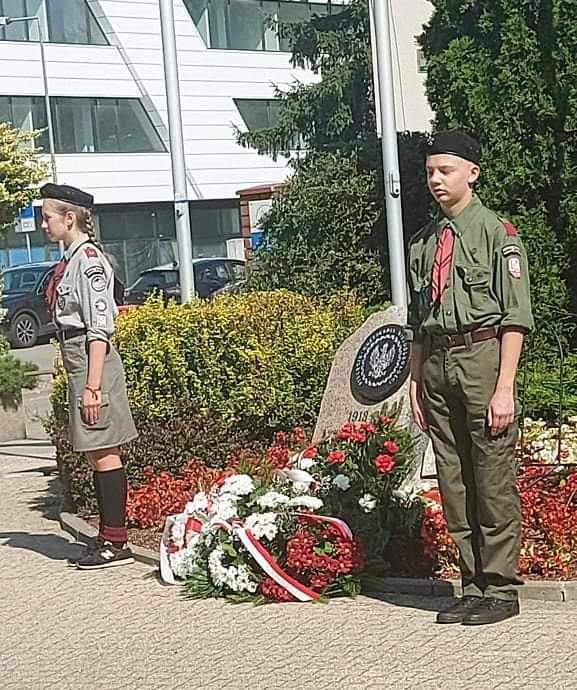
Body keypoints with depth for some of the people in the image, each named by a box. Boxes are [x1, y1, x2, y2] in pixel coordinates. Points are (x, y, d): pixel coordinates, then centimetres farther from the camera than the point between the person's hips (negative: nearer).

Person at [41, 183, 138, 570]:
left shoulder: (87, 259, -14)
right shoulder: (71, 260, 15)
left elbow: (99, 328, -19)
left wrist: (92, 386, -21)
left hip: (91, 361, -10)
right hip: (78, 363, 10)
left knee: (103, 453, -5)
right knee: (96, 454, 12)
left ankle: (116, 542, 0)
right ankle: (108, 538, 19)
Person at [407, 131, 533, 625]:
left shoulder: (496, 232, -3)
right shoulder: (424, 242, 14)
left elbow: (515, 317, -8)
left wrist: (504, 387, -14)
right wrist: (416, 384, 13)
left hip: (483, 353, -6)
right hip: (436, 363, 6)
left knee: (493, 481, -2)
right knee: (453, 483, 9)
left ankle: (501, 589, 9)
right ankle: (474, 588, 19)